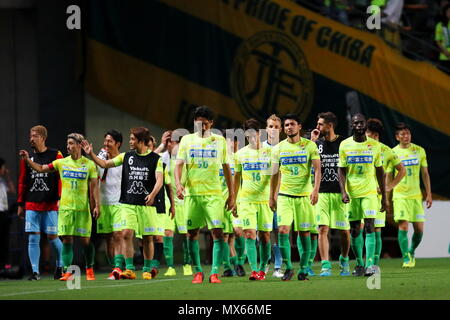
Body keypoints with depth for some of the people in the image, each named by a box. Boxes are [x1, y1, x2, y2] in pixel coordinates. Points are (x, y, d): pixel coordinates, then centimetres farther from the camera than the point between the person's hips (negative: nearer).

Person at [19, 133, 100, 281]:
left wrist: (96, 205, -5)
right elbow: (41, 169, 14)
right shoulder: (61, 163, 8)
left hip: (83, 208, -2)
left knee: (85, 240, 0)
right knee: (67, 239, -2)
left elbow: (94, 186, 0)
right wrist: (28, 160, 1)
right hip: (65, 207, 2)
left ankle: (90, 270, 15)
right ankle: (67, 271, -1)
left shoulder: (89, 164, 0)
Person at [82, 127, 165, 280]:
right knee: (127, 234, -11)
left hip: (147, 204, -2)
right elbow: (105, 164, 16)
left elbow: (159, 180, -12)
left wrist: (153, 194, -29)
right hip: (128, 203, 2)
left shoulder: (155, 159, -1)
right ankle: (129, 270, -9)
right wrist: (91, 154, 5)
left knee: (147, 238, 2)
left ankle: (147, 270, 13)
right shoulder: (126, 157, 10)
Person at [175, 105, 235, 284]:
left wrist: (231, 195, 10)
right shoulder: (187, 140, 7)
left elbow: (226, 168, 13)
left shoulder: (219, 141, 7)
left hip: (213, 193, -1)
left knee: (217, 231, -12)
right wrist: (178, 183, -18)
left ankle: (214, 272, -11)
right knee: (192, 233, 3)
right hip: (192, 193, 1)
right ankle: (198, 271, 15)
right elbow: (179, 164, 1)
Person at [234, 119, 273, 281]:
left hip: (265, 199, -1)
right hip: (246, 199, 1)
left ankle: (262, 269, 16)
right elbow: (237, 178, 15)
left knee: (265, 236, 3)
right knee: (249, 234, -11)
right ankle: (254, 270, -16)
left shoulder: (269, 152, 3)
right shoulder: (241, 154, 8)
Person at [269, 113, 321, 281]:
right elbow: (274, 174, 14)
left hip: (304, 195, -1)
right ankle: (288, 267, -1)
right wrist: (271, 197, 13)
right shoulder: (278, 148, 7)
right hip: (284, 195, 1)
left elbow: (317, 169, -5)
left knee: (304, 233, 2)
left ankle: (303, 269, 11)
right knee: (283, 230, -12)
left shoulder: (309, 146, 0)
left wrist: (316, 189, -19)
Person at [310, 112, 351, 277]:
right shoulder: (317, 144, 8)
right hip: (322, 193, 2)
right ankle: (325, 266, -8)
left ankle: (344, 260, 27)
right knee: (323, 229, -8)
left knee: (345, 231, 3)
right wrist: (312, 142, -8)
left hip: (340, 193, -2)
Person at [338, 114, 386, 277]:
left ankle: (369, 264, -17)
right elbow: (341, 170, 3)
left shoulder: (375, 145, 3)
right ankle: (359, 263, 19)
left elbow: (379, 171, 9)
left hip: (370, 192, -1)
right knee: (354, 230, 6)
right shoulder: (345, 145, 2)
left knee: (369, 226, -12)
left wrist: (384, 196, 9)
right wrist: (343, 191, -11)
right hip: (352, 193, 1)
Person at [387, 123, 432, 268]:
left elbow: (425, 174, 11)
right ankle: (406, 258, -8)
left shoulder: (419, 151, 6)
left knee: (419, 229, 2)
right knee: (403, 226, -13)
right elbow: (388, 176, 4)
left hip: (416, 195, 3)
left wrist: (429, 194, 7)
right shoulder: (393, 153, -1)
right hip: (400, 195, -2)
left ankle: (411, 252, 26)